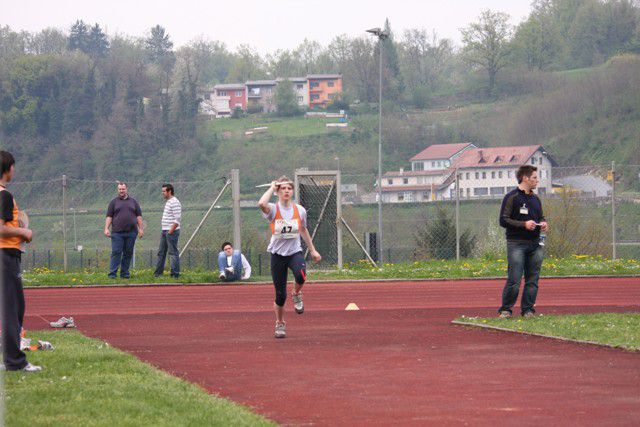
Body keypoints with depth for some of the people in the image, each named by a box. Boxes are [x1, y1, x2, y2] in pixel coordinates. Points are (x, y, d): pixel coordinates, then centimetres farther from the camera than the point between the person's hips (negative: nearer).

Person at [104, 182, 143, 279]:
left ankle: (124, 273, 10)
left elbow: (139, 216, 13)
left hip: (131, 232, 2)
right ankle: (112, 273, -7)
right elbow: (109, 216, 6)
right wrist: (106, 228, -5)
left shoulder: (133, 202, 14)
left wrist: (141, 229, 5)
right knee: (116, 253, -7)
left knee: (128, 253, 4)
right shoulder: (114, 202, 9)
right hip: (117, 232, -2)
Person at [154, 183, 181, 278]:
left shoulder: (174, 202, -15)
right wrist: (164, 231, 17)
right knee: (161, 252, 13)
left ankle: (175, 274, -3)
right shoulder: (168, 202, 17)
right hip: (165, 231, 10)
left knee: (173, 252, -6)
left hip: (171, 231, -10)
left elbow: (177, 220, -20)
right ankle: (158, 273, 19)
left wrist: (171, 231, -20)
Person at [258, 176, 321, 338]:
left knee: (301, 275, -34)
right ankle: (280, 323, 26)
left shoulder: (300, 210, 2)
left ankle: (297, 294, 0)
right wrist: (272, 187, -18)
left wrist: (313, 250, 22)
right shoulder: (273, 209, -8)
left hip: (295, 252, 1)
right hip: (278, 254, -1)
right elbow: (262, 204, -33)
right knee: (280, 295, 0)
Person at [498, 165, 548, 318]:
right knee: (514, 280, -10)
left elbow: (541, 217, 28)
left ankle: (528, 309, 11)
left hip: (535, 244, 6)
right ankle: (505, 310, 1)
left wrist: (543, 224, 4)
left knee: (532, 279, 5)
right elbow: (503, 220, -9)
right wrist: (524, 224, -18)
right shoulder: (511, 197, -4)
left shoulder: (535, 199, 17)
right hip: (516, 244, -6)